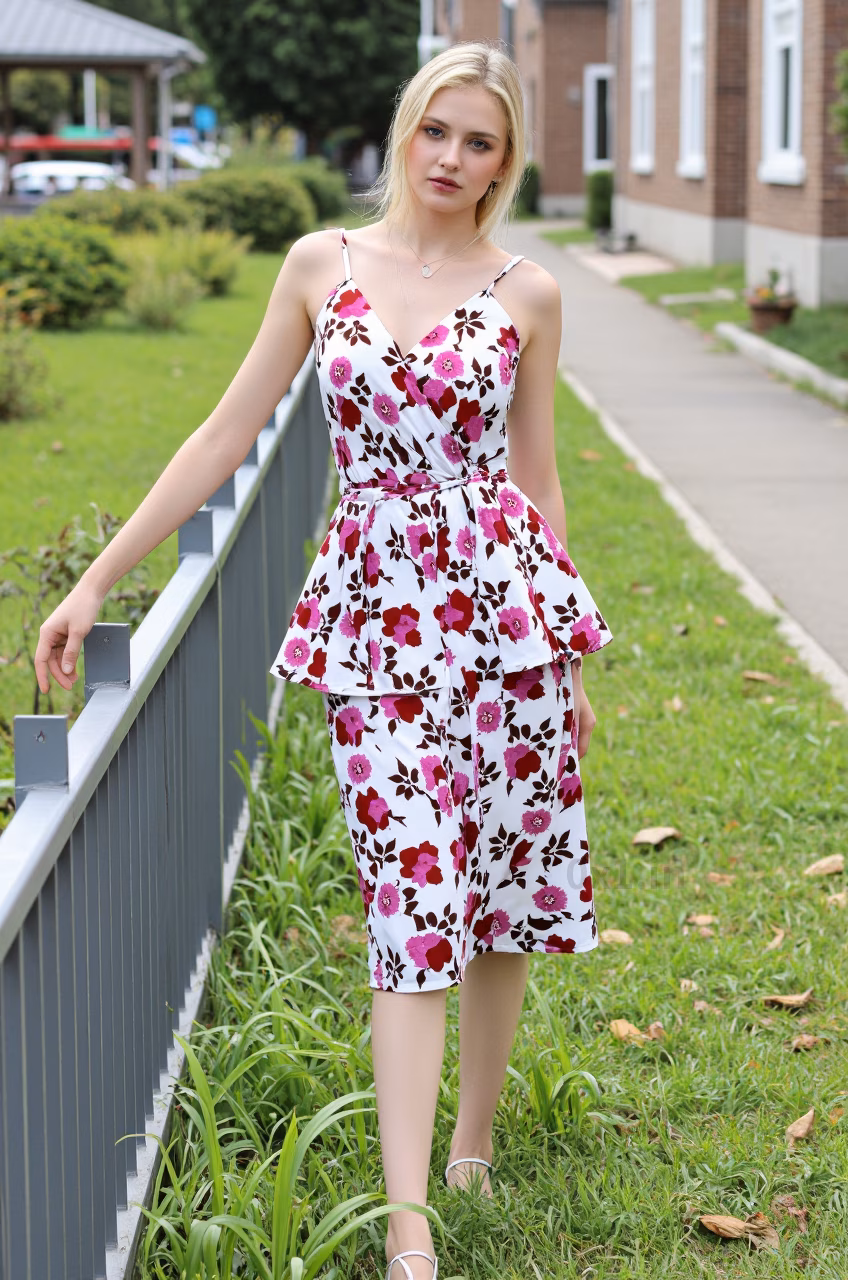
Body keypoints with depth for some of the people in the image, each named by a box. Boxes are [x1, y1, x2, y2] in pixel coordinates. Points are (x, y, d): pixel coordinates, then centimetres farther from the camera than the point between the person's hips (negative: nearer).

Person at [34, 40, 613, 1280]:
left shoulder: (526, 293, 5)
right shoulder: (322, 266, 5)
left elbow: (535, 478, 12)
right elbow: (225, 437, 6)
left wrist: (573, 650, 14)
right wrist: (98, 581, 5)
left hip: (502, 598, 1)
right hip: (376, 612, -1)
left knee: (503, 884, 7)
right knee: (412, 902, -7)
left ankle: (472, 1148, 28)